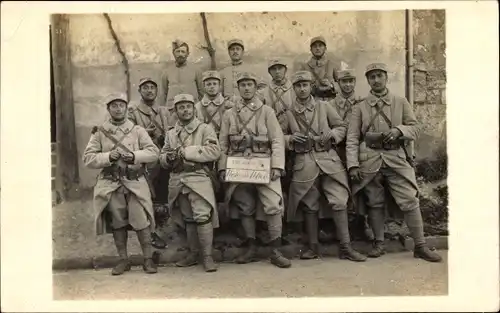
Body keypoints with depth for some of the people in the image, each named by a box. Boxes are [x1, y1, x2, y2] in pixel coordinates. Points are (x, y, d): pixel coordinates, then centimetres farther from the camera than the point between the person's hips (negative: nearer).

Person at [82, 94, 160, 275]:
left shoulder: (138, 131, 7)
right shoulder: (99, 132, 7)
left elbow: (154, 152, -1)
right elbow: (88, 158, 1)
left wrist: (135, 156, -17)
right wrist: (108, 157, -15)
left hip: (135, 183, -1)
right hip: (111, 184, 1)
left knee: (141, 222, -3)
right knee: (117, 224, 8)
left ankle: (148, 259, 10)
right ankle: (123, 260, 21)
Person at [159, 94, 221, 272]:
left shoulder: (205, 129, 2)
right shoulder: (171, 134, 17)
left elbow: (215, 151, -11)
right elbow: (162, 157, 18)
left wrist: (186, 152, -14)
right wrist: (168, 158, -7)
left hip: (198, 178, -5)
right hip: (177, 181, 5)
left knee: (202, 216, -15)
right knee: (187, 219, 12)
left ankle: (207, 256, -7)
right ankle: (193, 254, 23)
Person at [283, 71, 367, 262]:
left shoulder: (324, 107, 8)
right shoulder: (288, 112, 7)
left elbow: (342, 127, 12)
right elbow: (281, 137, 12)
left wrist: (332, 134, -9)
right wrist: (291, 138, -9)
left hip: (328, 159, 0)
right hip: (304, 162, 0)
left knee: (339, 202, -6)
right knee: (309, 206, 7)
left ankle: (346, 247, 1)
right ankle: (313, 247, 20)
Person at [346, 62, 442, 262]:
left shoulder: (401, 102, 12)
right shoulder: (360, 108, 8)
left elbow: (415, 128, 8)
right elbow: (352, 139, 3)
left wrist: (399, 130, -13)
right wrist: (353, 165, -7)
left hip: (396, 158, 0)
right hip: (370, 160, 0)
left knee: (410, 201, -5)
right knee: (375, 203, 6)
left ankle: (420, 246, 3)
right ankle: (379, 244, 18)